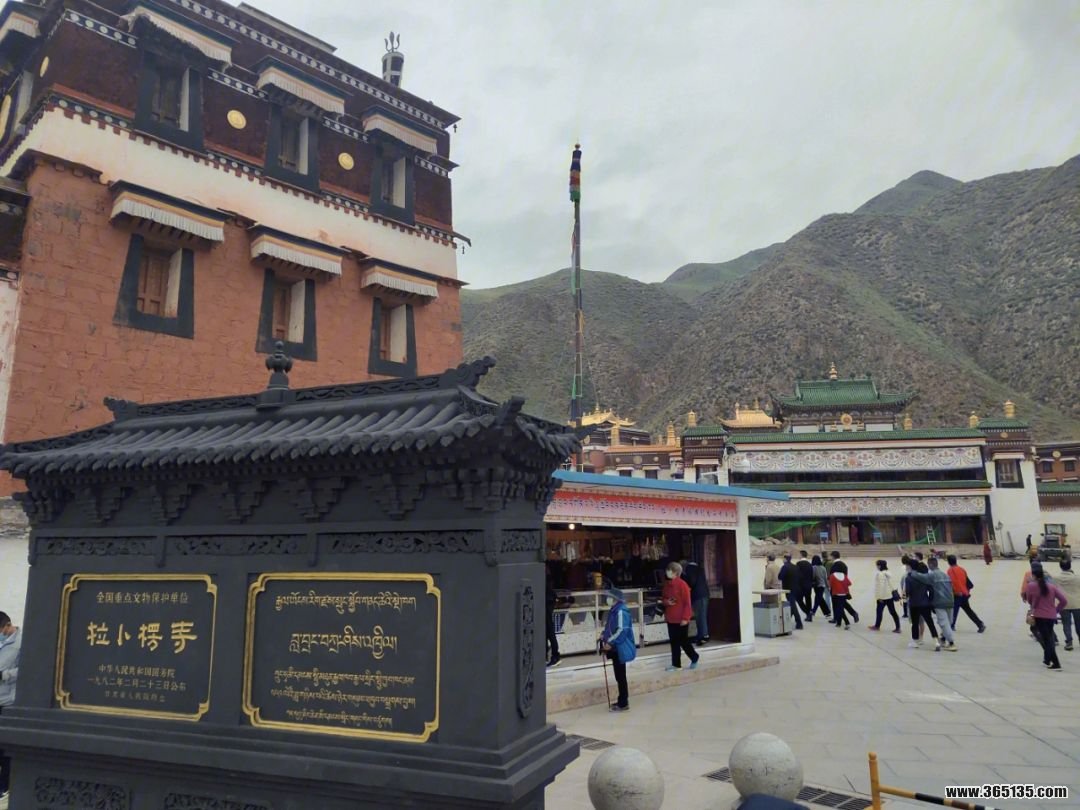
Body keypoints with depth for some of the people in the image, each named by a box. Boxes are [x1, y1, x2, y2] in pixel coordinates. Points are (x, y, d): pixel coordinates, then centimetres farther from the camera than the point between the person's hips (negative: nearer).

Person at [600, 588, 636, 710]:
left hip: (620, 648, -10)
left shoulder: (621, 611, -21)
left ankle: (623, 703, 9)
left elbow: (621, 630, -27)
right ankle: (622, 700, 28)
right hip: (615, 648, 10)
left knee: (620, 676, -1)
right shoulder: (614, 610, 10)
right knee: (619, 675, 17)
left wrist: (610, 642, -24)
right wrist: (604, 634, 5)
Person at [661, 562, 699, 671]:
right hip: (670, 619, 7)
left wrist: (685, 618, -18)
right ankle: (676, 664, 17)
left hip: (681, 619, -7)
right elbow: (663, 598, 18)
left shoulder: (682, 584, -16)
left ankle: (694, 658, 25)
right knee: (674, 642, 10)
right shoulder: (667, 584, 7)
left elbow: (687, 603, -15)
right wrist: (666, 602, -6)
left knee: (683, 641, 3)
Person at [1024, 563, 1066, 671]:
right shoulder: (1052, 586, -2)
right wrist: (1056, 609, 8)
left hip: (1039, 616, -5)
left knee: (1046, 639, -1)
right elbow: (1064, 601, -5)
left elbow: (1029, 601, 2)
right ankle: (1047, 660, 32)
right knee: (1049, 638, 21)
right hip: (1051, 616, 5)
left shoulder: (1031, 586, -11)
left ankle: (1056, 664, -8)